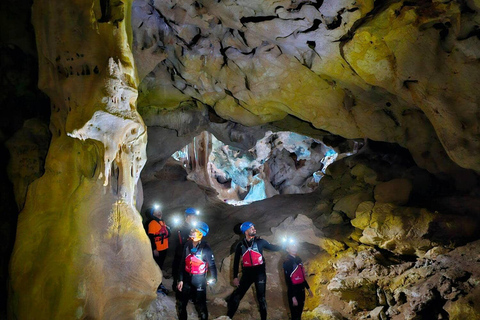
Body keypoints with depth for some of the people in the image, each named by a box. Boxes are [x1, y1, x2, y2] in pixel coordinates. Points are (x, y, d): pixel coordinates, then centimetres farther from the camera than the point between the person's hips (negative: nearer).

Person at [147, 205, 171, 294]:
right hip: (157, 250, -8)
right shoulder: (152, 223, -14)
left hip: (164, 249, 8)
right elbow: (151, 237, -19)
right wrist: (154, 249, -21)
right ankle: (157, 287, 7)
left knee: (160, 266, 19)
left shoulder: (162, 222, 12)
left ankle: (159, 284, 31)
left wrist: (168, 229, 4)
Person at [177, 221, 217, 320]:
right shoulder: (187, 245, 0)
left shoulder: (205, 248, -14)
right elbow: (182, 263, 5)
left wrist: (213, 278, -18)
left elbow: (212, 264, -9)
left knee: (201, 305, 0)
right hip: (187, 279, 5)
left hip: (199, 280, -4)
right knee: (181, 304, 12)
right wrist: (180, 280, 5)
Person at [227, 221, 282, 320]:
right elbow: (236, 262, 7)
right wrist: (235, 277, 2)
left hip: (260, 273, -1)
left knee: (261, 298, 3)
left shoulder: (260, 241, 2)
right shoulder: (240, 245, 5)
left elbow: (273, 248, 8)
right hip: (247, 274, 1)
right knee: (236, 296, -3)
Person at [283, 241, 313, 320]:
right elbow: (288, 280, -19)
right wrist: (293, 297, -20)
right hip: (294, 292, -8)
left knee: (299, 312, 20)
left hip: (301, 291, 8)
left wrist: (308, 288, 18)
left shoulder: (298, 259, 7)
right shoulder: (287, 262, -17)